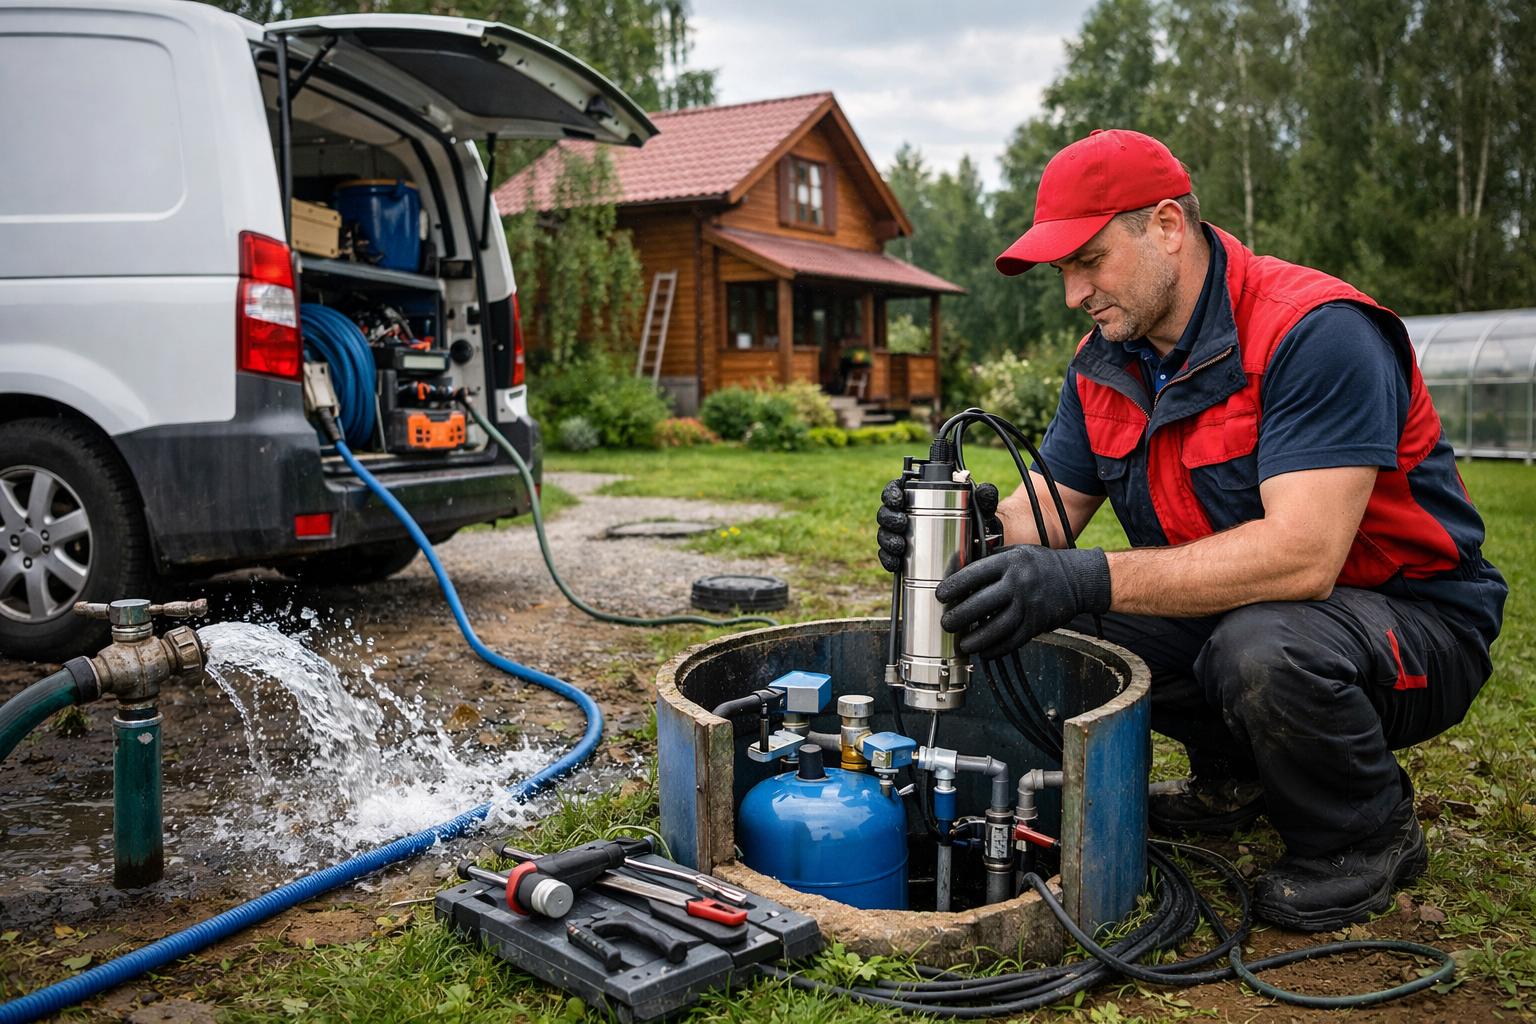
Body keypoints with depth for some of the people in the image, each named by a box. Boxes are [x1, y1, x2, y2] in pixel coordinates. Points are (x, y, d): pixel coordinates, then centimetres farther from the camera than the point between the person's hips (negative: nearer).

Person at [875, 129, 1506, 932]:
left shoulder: (1314, 332, -25)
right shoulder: (1104, 363, 0)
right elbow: (1042, 517, 0)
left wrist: (1089, 579, -43)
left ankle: (1368, 837, -3)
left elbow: (1302, 553, -36)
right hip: (1234, 610, 7)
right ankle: (1237, 775, 13)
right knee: (1056, 618, -11)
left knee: (1262, 645, -38)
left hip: (1415, 620, -7)